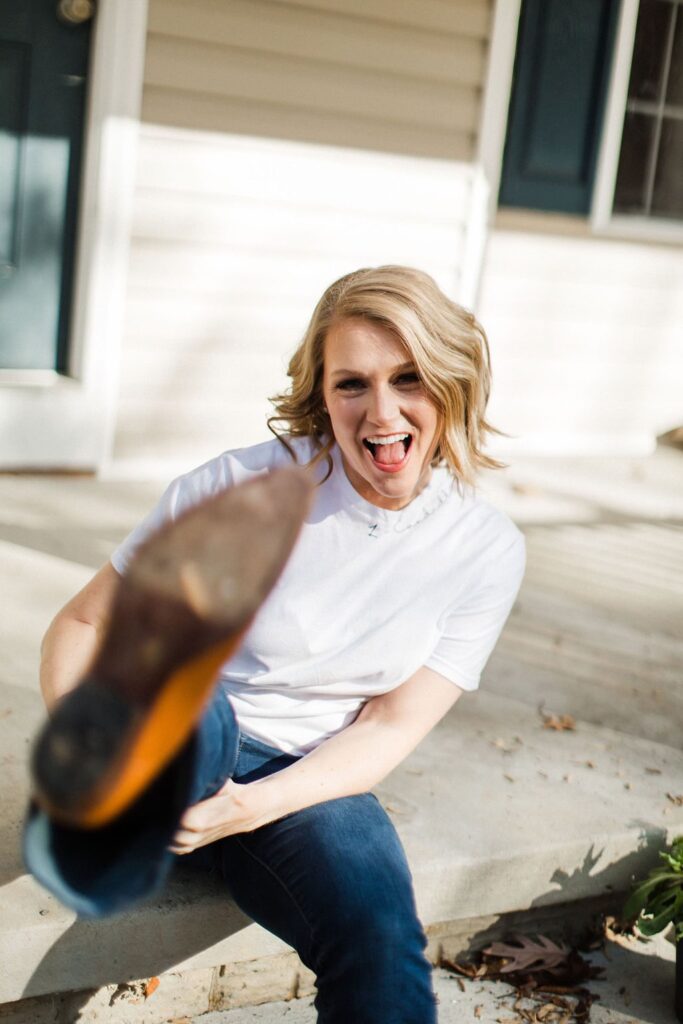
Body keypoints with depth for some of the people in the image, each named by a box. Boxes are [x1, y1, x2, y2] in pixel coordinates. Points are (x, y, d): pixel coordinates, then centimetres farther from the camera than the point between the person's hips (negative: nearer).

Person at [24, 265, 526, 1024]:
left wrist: (255, 804, -21)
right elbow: (81, 624, -4)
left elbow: (391, 727, -4)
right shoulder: (245, 486, -12)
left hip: (309, 782, 2)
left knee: (380, 936, -32)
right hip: (182, 749, -2)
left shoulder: (488, 548, -4)